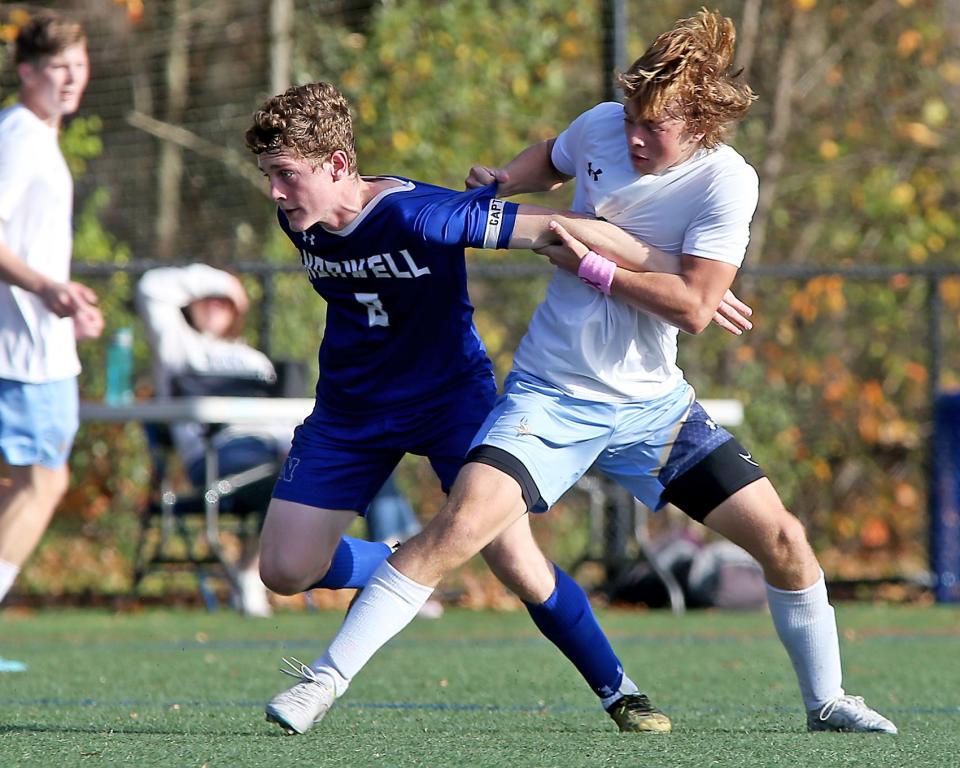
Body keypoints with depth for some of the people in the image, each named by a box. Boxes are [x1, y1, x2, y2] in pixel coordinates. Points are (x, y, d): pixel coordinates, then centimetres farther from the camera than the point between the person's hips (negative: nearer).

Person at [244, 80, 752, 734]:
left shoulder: (417, 215, -31)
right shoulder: (299, 222, -11)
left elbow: (555, 230, -29)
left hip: (451, 395, -5)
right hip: (351, 410, 5)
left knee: (517, 563, -12)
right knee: (285, 571, -4)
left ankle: (618, 691, 10)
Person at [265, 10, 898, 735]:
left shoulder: (727, 182, -14)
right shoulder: (601, 126, -5)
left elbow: (693, 306, -22)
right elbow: (553, 159, 21)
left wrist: (592, 267, -21)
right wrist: (503, 179, 1)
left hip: (653, 403, 0)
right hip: (551, 395, 0)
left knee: (782, 539, -2)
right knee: (459, 525, -20)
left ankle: (825, 700, 21)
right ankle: (325, 680, -14)